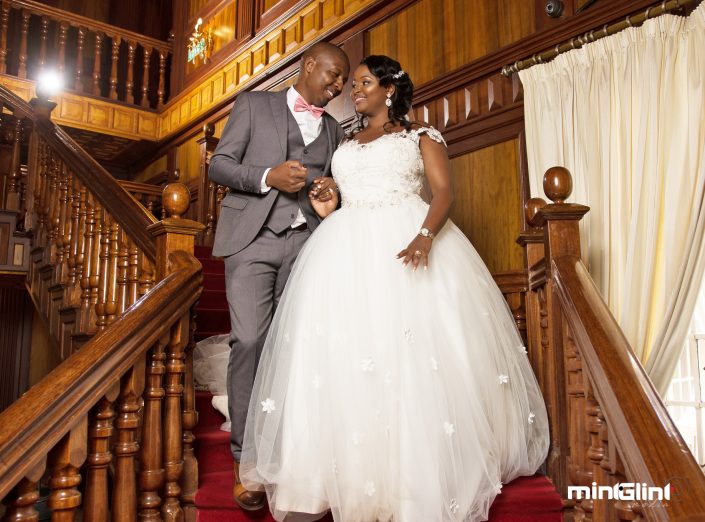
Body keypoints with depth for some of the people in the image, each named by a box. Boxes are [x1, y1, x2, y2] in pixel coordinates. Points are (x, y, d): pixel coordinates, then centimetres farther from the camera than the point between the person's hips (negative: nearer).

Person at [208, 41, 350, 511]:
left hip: (306, 242, 4)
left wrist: (330, 192, 1)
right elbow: (219, 164, 4)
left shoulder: (334, 130, 21)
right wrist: (268, 176, -13)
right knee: (251, 340, -13)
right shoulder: (254, 104, 11)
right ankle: (246, 455, -2)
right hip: (253, 237, -3)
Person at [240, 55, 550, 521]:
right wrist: (327, 210, 2)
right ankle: (354, 473, 4)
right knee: (345, 357, -5)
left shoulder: (421, 134, 9)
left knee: (417, 358, -8)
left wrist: (424, 237, -23)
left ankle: (422, 475, 6)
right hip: (348, 251, 5)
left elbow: (444, 191, -4)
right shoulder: (346, 144, 24)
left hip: (406, 241, -4)